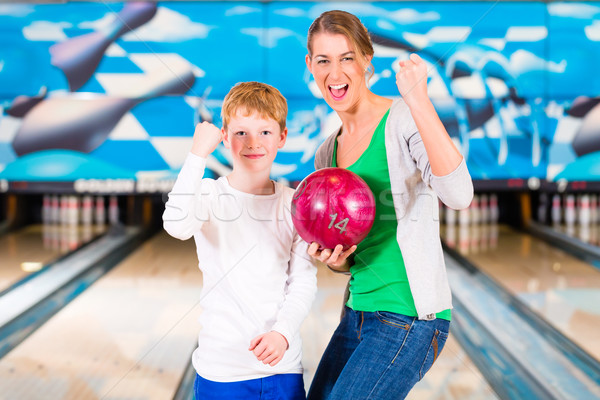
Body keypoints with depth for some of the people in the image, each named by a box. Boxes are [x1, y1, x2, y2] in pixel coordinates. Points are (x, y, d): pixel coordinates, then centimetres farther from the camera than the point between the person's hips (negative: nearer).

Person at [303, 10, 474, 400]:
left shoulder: (405, 119, -10)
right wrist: (333, 258, -6)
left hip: (409, 318, -7)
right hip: (358, 313, 8)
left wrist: (418, 100, -32)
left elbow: (458, 194, -28)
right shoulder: (327, 155, 11)